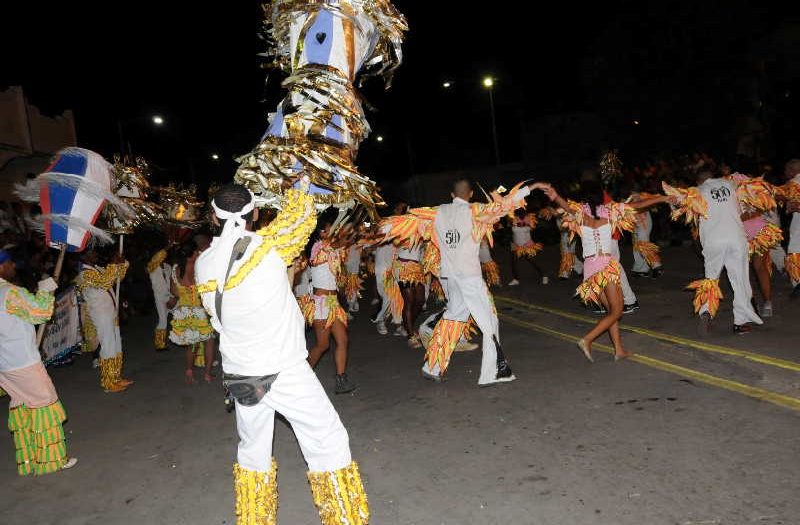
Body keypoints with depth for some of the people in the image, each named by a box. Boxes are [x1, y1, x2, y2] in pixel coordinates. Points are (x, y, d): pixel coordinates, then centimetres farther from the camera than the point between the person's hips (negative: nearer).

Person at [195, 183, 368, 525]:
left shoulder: (203, 264, 0)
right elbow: (302, 215, 2)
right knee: (329, 443, 6)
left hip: (239, 374, 5)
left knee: (252, 450, 21)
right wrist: (298, 185, 20)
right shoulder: (267, 245, -14)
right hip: (285, 369, -5)